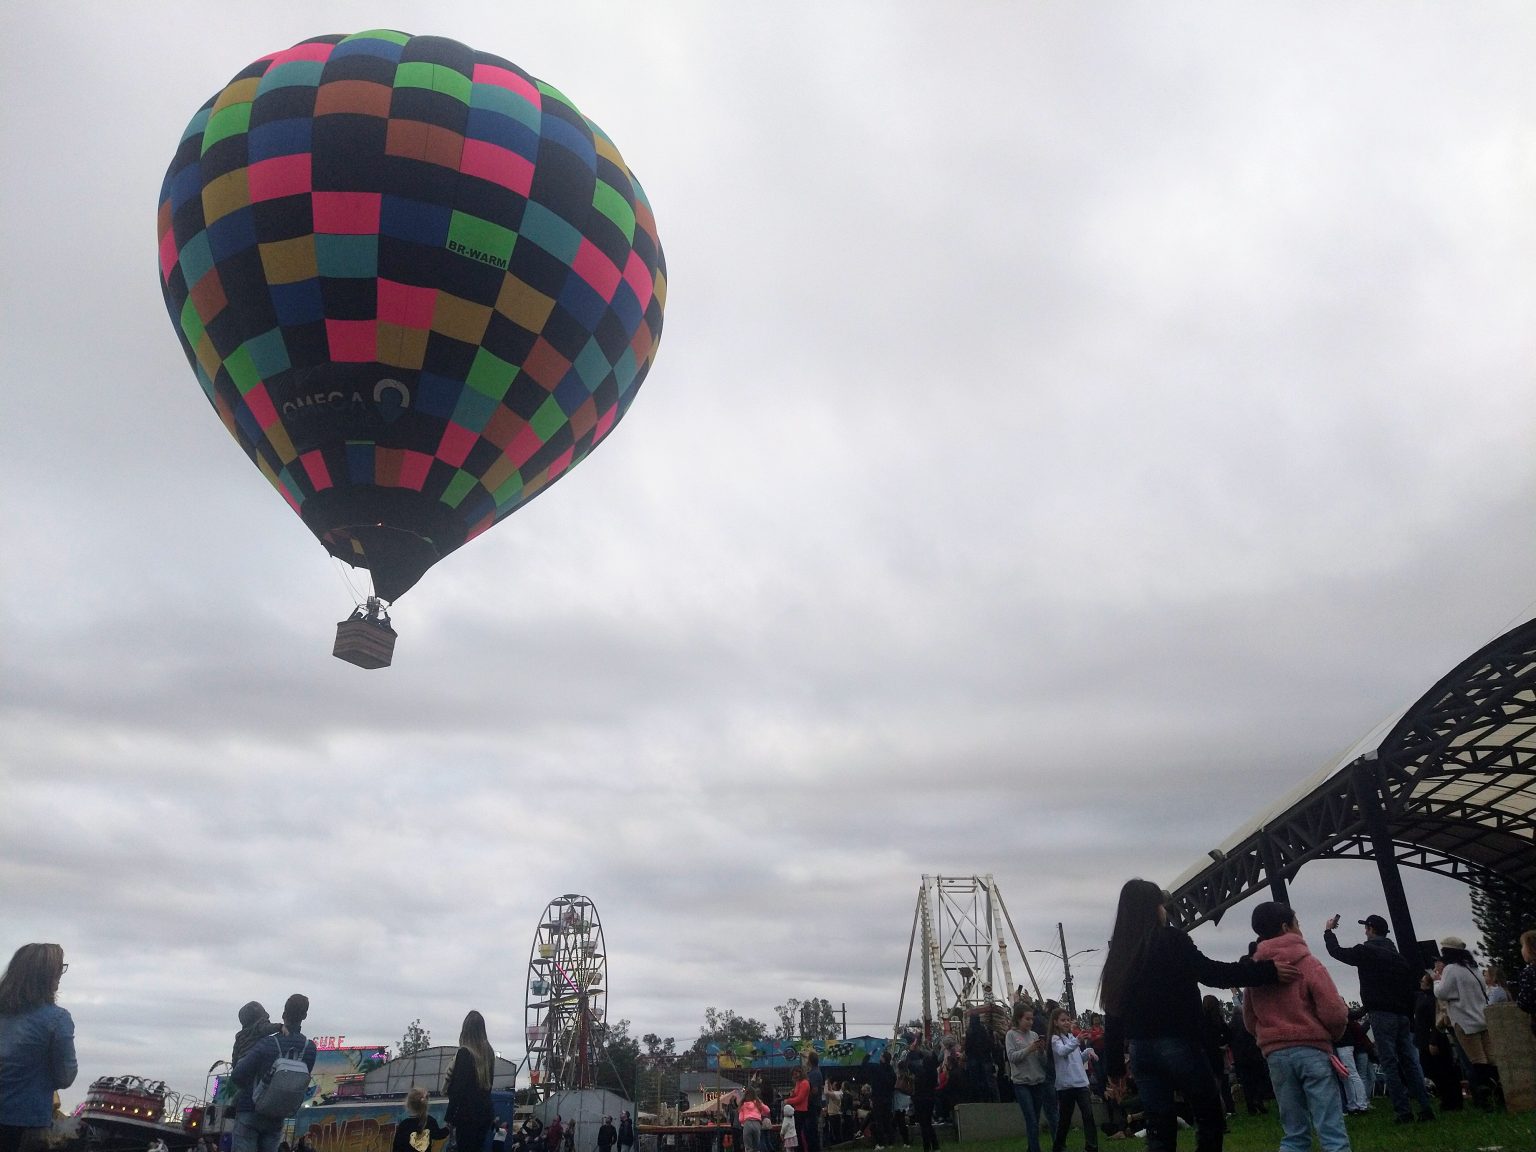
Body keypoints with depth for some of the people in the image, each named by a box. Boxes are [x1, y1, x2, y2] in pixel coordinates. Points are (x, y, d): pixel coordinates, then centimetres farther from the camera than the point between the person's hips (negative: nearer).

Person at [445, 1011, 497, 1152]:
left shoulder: (464, 1052, -14)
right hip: (485, 1110, 6)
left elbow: (458, 1088, -14)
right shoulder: (489, 1051, 6)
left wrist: (450, 1116, -8)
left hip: (467, 1113, -6)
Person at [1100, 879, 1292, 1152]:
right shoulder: (1170, 940, -6)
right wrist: (1267, 971, -12)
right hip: (1177, 1045, -6)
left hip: (1140, 1050, 6)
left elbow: (1113, 1016, 10)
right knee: (1210, 1118, 8)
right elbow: (1212, 972, -15)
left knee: (1159, 1130, 9)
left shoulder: (1118, 956, 11)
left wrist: (1115, 1068, 14)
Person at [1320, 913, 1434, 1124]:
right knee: (1410, 1061, 8)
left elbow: (1336, 951, 4)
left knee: (1389, 1063, -4)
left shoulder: (1366, 951, -5)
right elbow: (1413, 986, 12)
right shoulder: (1398, 955, 14)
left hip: (1381, 1014, -6)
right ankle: (1425, 1108, 4)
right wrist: (1409, 1016, 13)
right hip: (1403, 1014, 6)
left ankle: (1403, 1112, -6)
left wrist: (1328, 930, 19)